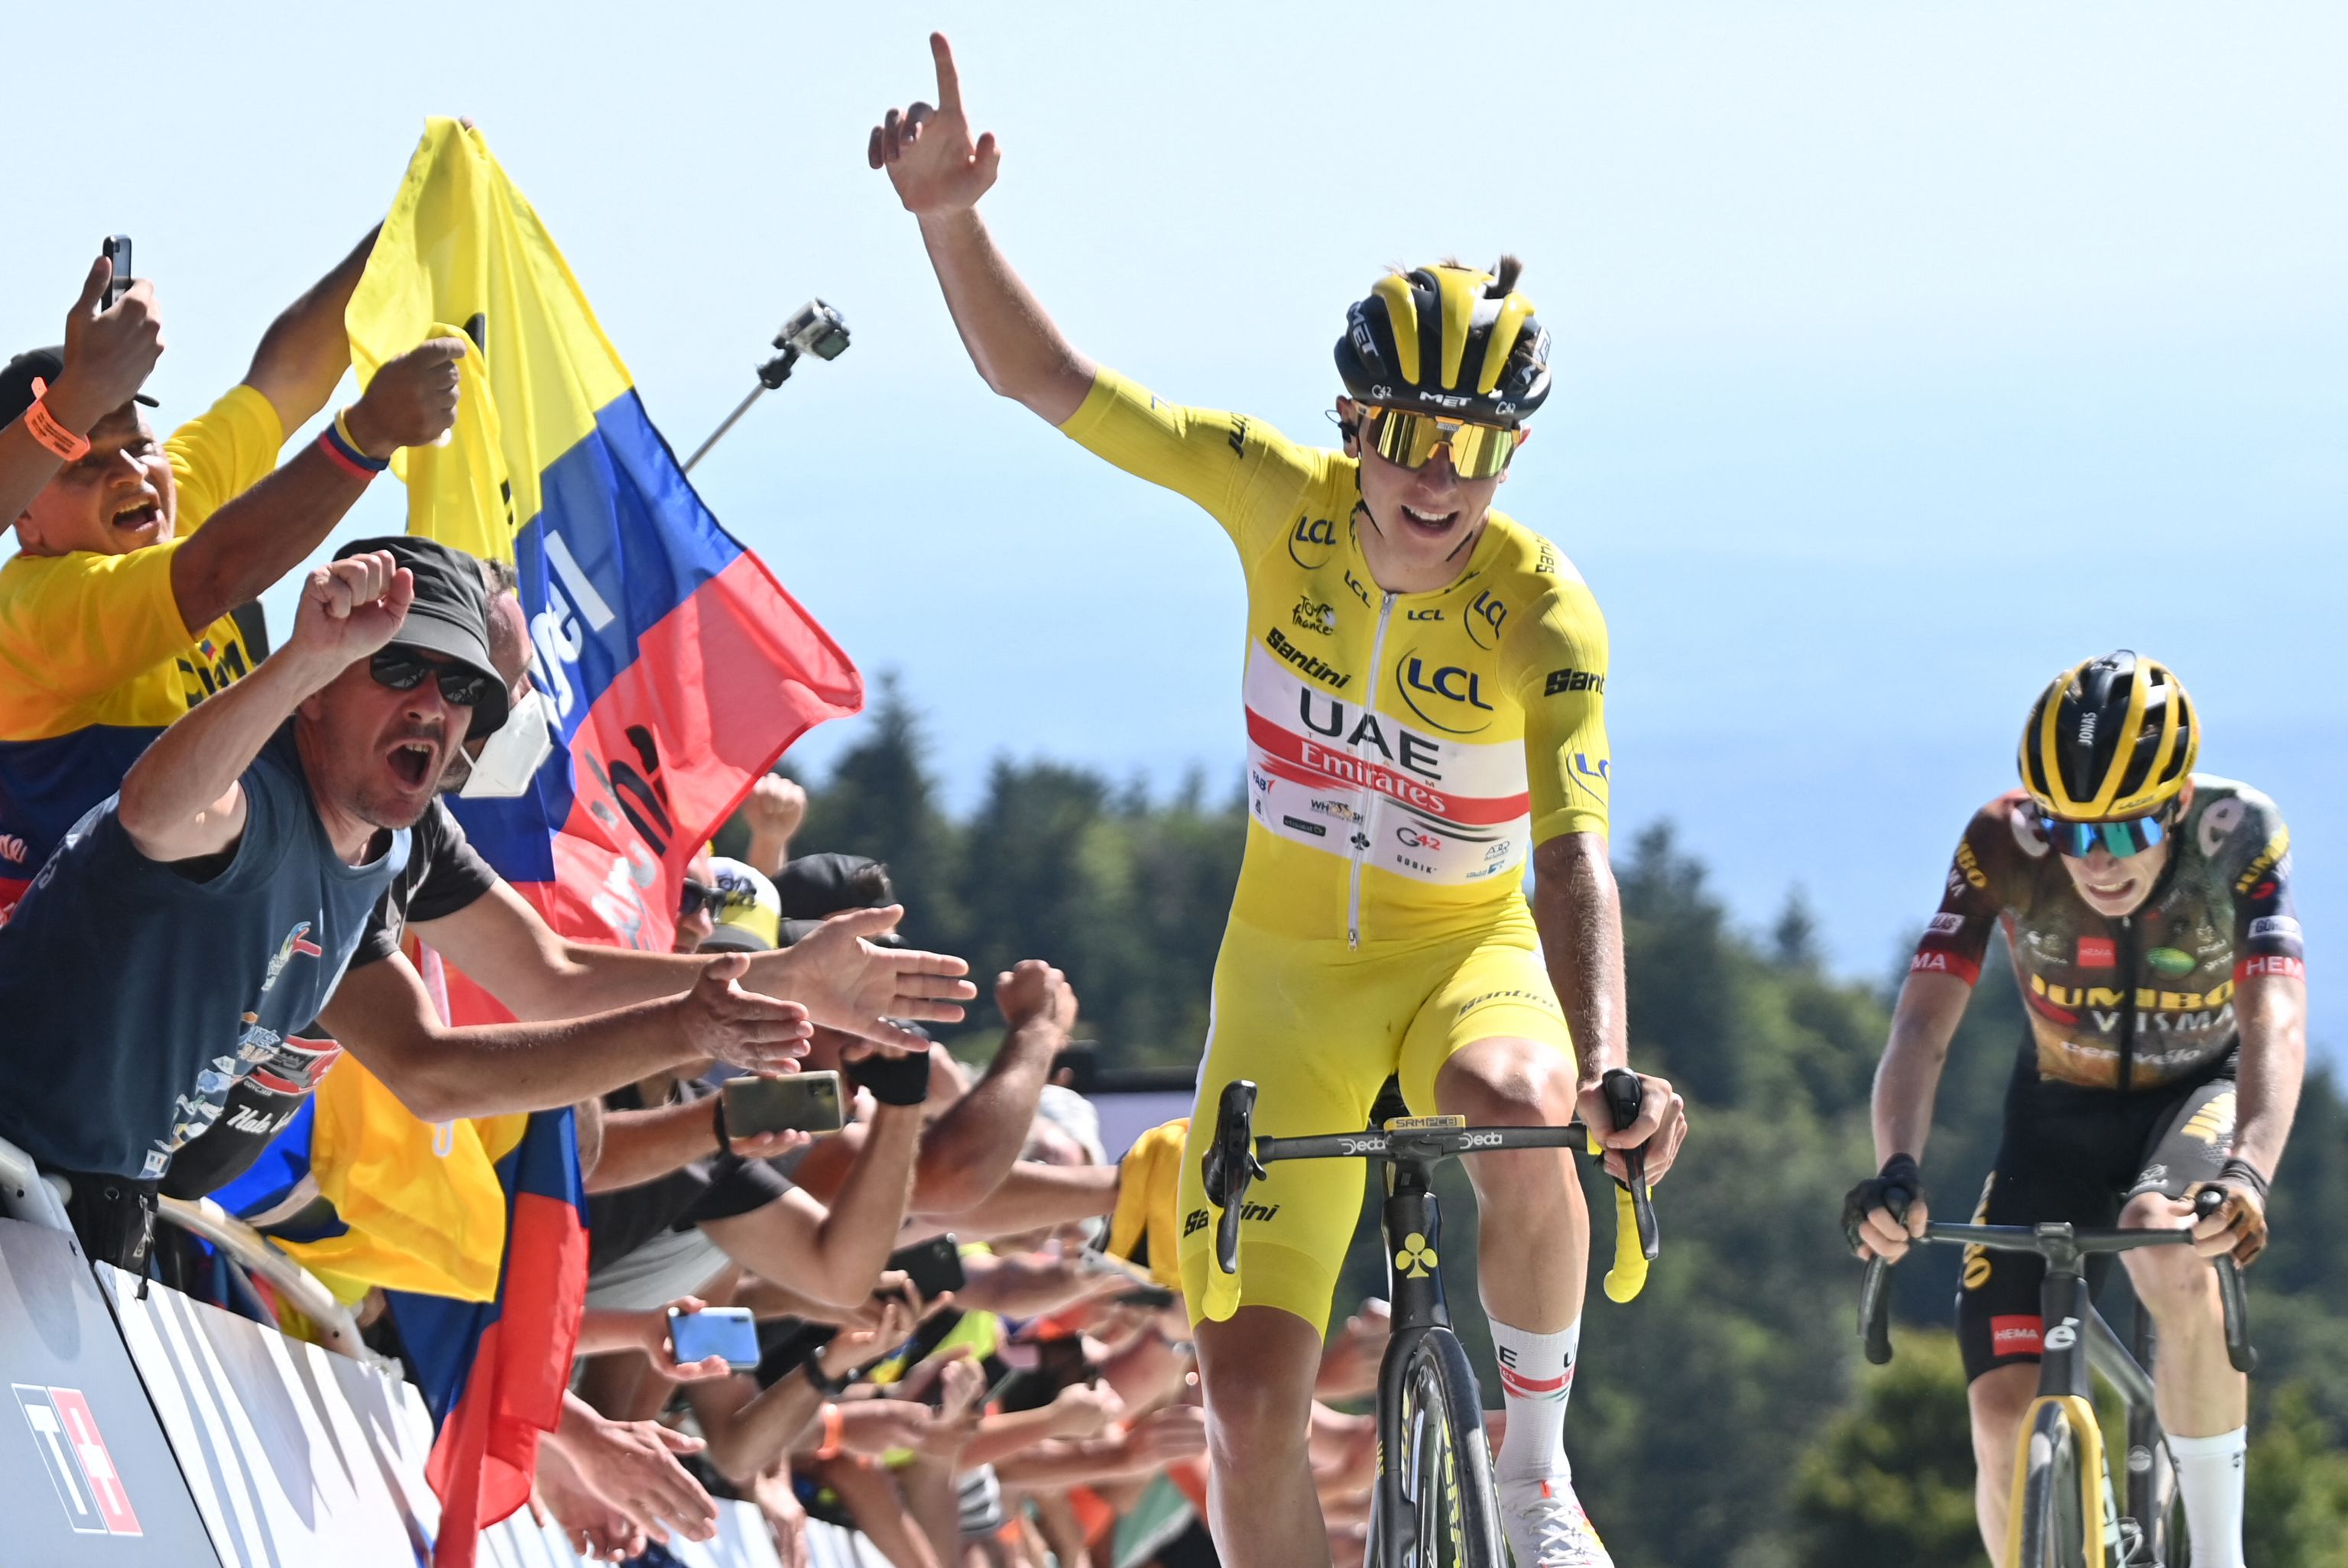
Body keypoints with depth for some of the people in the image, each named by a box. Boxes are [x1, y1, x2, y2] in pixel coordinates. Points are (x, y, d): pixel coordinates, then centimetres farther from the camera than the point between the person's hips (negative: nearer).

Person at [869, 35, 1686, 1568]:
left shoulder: (1545, 615, -21)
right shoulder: (1283, 498, -15)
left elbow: (1574, 861, -31)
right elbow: (1043, 378, -12)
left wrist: (1605, 1061, -48)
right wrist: (952, 218, -29)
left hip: (1468, 949, -2)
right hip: (1290, 967, 2)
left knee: (1515, 1106, -39)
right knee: (1253, 1405, -7)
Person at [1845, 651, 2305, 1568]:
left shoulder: (2239, 836, -28)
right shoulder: (2003, 847, -25)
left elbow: (2275, 1021, -39)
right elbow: (1924, 1023, -31)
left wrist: (2248, 1172, -57)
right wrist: (1896, 1170, -50)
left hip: (2200, 1095, -2)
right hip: (2061, 1116, 2)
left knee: (2174, 1256, -37)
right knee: (2006, 1422, -11)